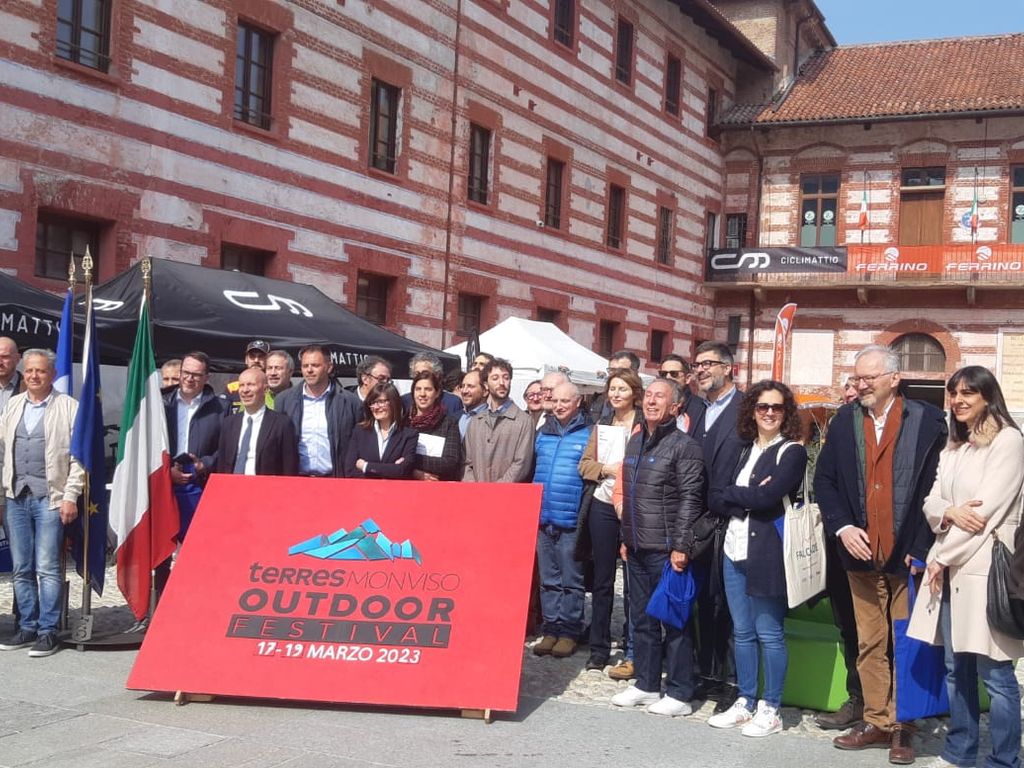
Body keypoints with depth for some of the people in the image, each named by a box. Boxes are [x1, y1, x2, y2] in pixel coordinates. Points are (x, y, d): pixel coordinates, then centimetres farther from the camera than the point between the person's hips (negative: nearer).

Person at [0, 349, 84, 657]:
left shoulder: (68, 407, -1)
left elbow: (78, 456, -4)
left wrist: (71, 496, -9)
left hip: (50, 498, -5)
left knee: (47, 568, -5)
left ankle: (48, 631, 1)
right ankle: (27, 628, 18)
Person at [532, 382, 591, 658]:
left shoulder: (588, 435, -2)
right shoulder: (543, 433, 12)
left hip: (571, 520, -5)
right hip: (542, 518, 5)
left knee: (570, 580, 2)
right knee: (548, 579, 10)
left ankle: (568, 632, 9)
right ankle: (550, 629, 16)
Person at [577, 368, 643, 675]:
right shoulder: (601, 425, 14)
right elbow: (584, 464, 10)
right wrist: (607, 468, -7)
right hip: (602, 506, 5)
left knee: (633, 581, -2)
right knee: (602, 580, 11)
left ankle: (633, 653, 5)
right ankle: (599, 647, 19)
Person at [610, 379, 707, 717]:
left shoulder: (684, 445, -9)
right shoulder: (635, 442, 14)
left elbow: (690, 499, -14)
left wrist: (681, 546, -18)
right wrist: (625, 538, 19)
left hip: (667, 549, -8)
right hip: (638, 548, 8)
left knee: (674, 621, 0)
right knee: (642, 618, 15)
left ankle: (679, 693, 8)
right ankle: (646, 684, 26)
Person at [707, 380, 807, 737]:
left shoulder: (792, 452, -4)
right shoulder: (743, 450, 14)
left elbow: (767, 497, -18)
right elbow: (714, 499, 5)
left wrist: (730, 495, -3)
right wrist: (748, 498, -12)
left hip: (767, 552, -6)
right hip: (735, 548, 6)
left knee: (769, 633, 1)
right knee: (742, 631, 12)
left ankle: (770, 710, 10)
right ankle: (745, 702, 22)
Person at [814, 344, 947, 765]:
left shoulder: (927, 421, -4)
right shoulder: (844, 421, 7)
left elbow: (939, 487, -6)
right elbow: (824, 480, 9)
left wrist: (921, 548, -12)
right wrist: (842, 527, -5)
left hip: (909, 555, -3)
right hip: (861, 554, 3)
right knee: (870, 644, 9)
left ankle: (902, 726, 15)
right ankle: (877, 722, 19)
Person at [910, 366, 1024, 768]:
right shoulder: (952, 448, 17)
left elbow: (988, 508, -12)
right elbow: (931, 502, 13)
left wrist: (942, 558, -8)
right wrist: (950, 512, -12)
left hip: (985, 567, -7)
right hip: (949, 566, 7)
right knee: (956, 668, 12)